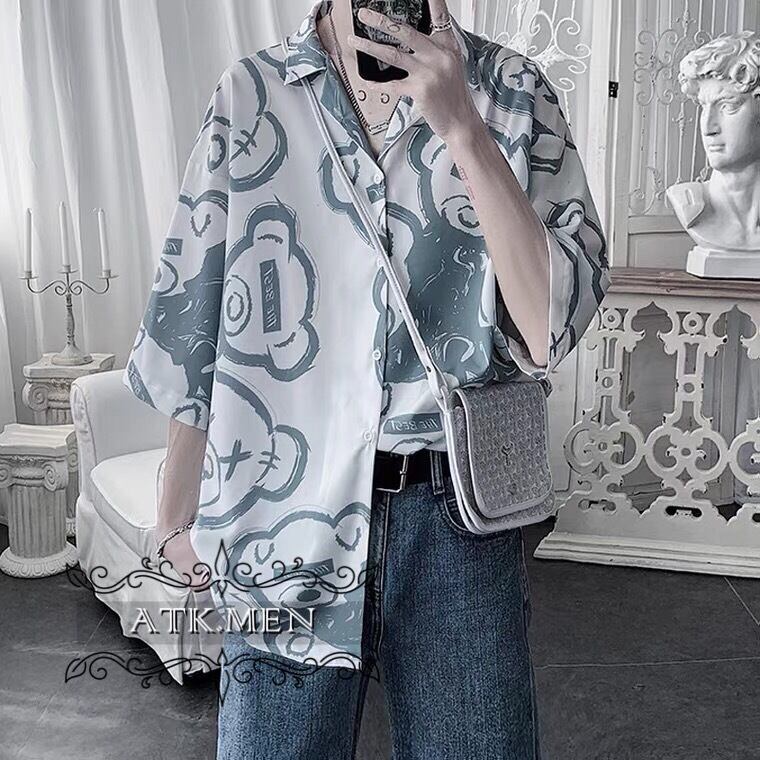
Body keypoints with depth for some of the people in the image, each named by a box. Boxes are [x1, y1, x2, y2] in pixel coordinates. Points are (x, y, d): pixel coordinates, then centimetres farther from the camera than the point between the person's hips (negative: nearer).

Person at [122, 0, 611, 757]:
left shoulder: (511, 91, -2)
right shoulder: (249, 94, 0)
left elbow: (551, 325, -13)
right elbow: (192, 324, 4)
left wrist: (462, 127, -20)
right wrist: (178, 513, 9)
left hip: (456, 513, 0)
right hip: (284, 513, 1)